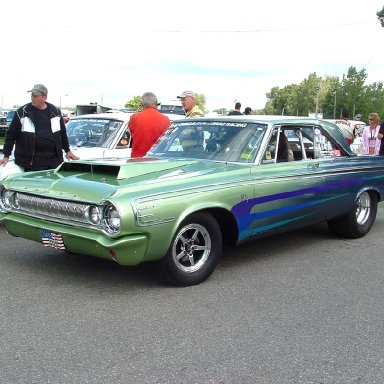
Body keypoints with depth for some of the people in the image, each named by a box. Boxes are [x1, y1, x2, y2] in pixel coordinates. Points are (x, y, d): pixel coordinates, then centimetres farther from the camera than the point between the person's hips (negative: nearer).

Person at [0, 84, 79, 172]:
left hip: (54, 159, 3)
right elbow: (11, 134, 3)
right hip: (32, 161, -3)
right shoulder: (22, 112, 0)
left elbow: (62, 132, 19)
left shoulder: (55, 111, 9)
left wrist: (67, 150, 19)